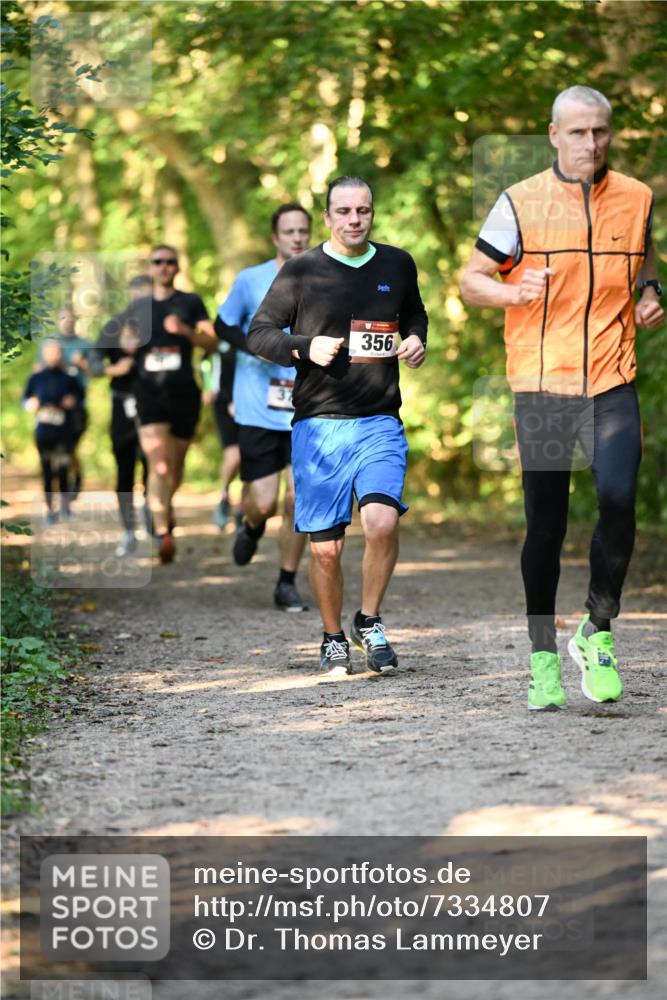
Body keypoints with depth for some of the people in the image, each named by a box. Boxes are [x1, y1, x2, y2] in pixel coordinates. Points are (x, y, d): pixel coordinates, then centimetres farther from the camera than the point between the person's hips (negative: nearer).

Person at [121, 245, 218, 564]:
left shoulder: (191, 303, 7)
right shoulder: (137, 307, 13)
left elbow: (212, 342, -2)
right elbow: (125, 343, 25)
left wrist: (186, 331, -19)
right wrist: (130, 345, 1)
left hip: (183, 392, 0)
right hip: (149, 391, 0)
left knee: (176, 465, 12)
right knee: (158, 463, -17)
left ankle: (165, 504, 44)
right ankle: (163, 534, -25)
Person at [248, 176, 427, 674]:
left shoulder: (398, 265, 10)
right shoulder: (301, 271, 0)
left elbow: (415, 315, 28)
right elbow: (258, 333, 4)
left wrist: (417, 340, 6)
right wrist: (306, 347, -14)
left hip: (380, 423, 1)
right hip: (318, 426, -1)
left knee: (383, 521, -22)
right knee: (325, 548, 1)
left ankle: (370, 621, 2)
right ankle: (333, 639, 25)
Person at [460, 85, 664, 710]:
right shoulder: (520, 202, -1)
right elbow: (472, 281, 4)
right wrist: (514, 291, -16)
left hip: (613, 382, 1)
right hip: (540, 383, -1)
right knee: (545, 525, 3)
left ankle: (597, 634, 1)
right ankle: (543, 656, 17)